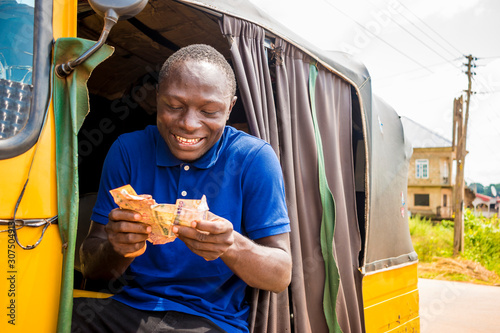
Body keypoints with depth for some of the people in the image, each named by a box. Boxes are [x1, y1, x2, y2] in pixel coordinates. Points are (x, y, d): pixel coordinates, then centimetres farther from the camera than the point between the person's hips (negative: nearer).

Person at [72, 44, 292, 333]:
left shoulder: (254, 159, -7)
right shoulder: (128, 150, 0)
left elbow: (281, 276, -8)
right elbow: (91, 268, 1)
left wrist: (232, 246, -30)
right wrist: (119, 249, -24)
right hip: (129, 307, 2)